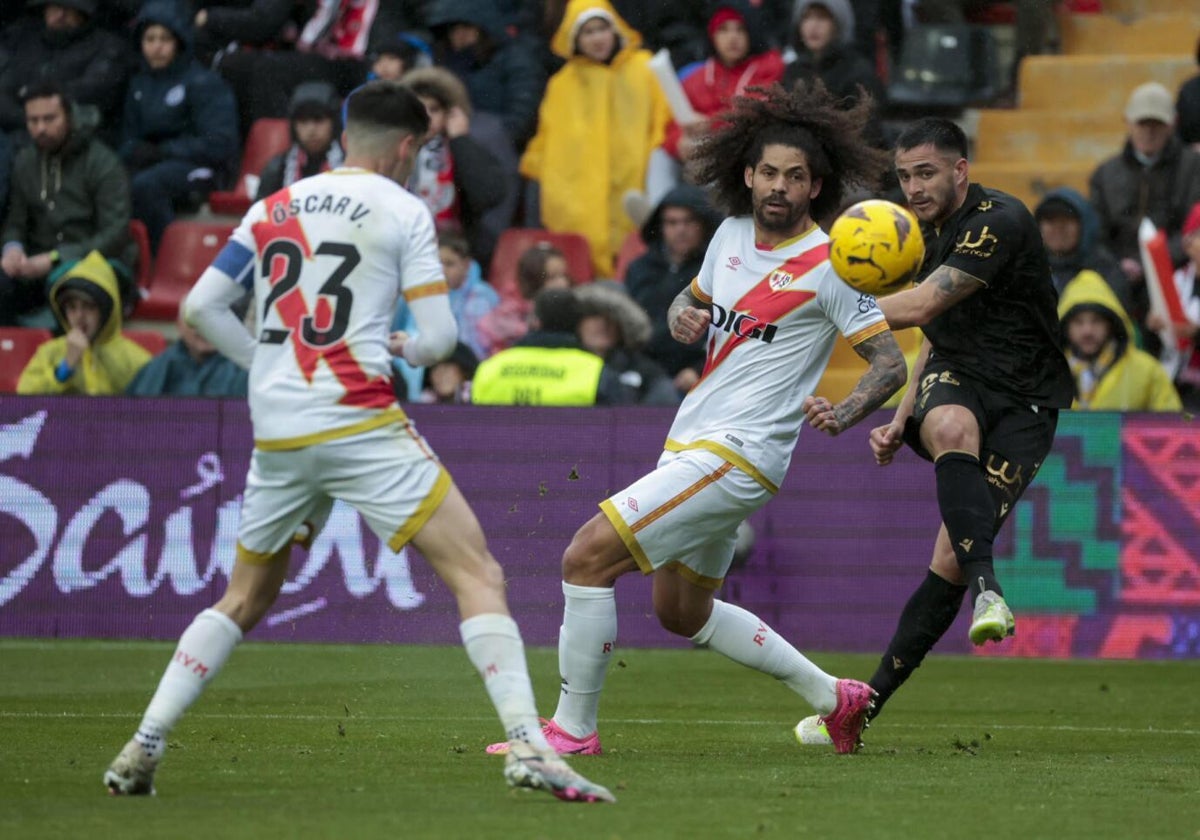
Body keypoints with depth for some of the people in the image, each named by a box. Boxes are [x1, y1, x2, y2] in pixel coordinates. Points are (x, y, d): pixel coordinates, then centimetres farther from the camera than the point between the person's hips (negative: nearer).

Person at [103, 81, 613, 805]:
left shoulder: (274, 208, 15)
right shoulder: (402, 210, 2)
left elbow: (200, 308, 12)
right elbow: (440, 336, -3)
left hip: (277, 438, 5)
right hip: (359, 421, -5)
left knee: (245, 600, 22)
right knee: (478, 576, -5)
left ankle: (141, 750, 14)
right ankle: (528, 746, -21)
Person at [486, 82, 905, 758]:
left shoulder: (827, 266, -13)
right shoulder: (733, 234, 8)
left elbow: (891, 361, -12)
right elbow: (694, 298, 26)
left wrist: (844, 413, -30)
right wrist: (685, 317, 1)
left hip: (736, 455, -9)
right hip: (691, 442, 9)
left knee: (588, 556, -17)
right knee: (683, 613, 22)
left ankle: (573, 728, -6)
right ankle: (832, 697, 33)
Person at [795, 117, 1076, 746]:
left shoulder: (1001, 221, -15)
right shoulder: (929, 233, 14)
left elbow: (923, 305, -23)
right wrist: (900, 422, 14)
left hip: (1022, 404, -5)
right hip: (953, 385, 5)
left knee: (951, 563, -16)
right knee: (951, 427, -36)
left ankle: (867, 701, -7)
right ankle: (987, 592, -47)